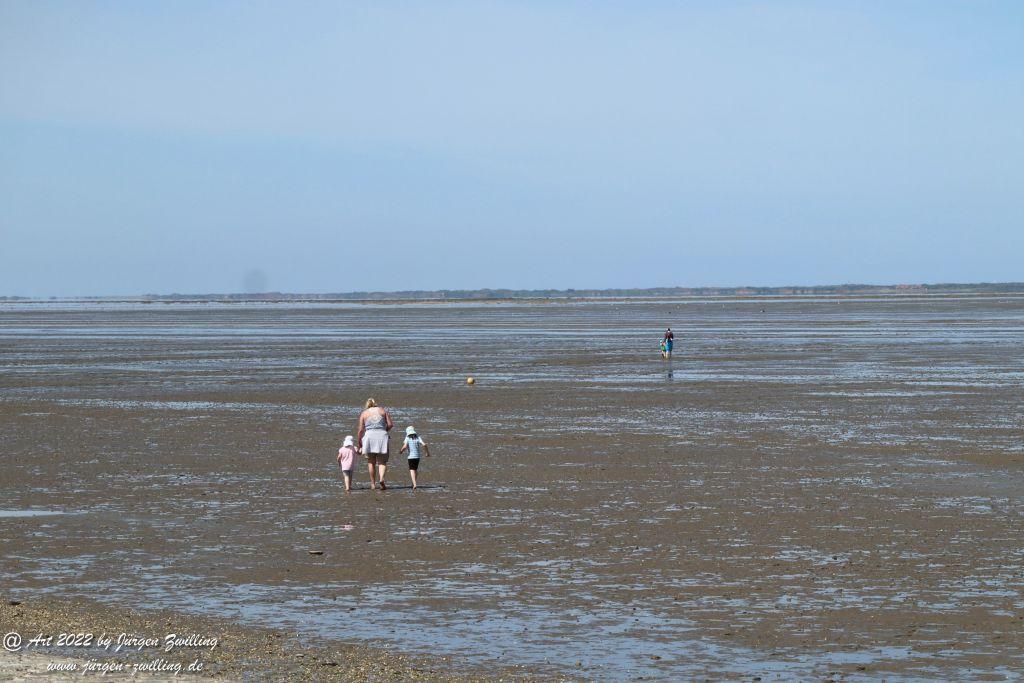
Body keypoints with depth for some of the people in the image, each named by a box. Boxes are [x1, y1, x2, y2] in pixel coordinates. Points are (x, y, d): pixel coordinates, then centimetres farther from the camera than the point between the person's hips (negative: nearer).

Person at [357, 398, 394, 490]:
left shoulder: (364, 413, 7)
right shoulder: (383, 411, 11)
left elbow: (361, 430, 2)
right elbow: (390, 424, 3)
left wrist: (359, 443, 9)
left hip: (369, 436, 0)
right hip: (382, 436, 0)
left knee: (371, 462, 12)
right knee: (382, 462, 3)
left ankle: (373, 483, 10)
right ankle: (381, 478, -23)